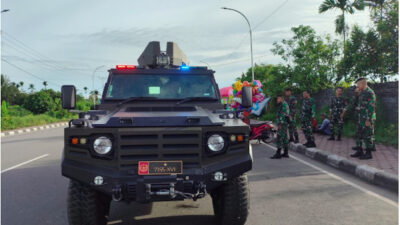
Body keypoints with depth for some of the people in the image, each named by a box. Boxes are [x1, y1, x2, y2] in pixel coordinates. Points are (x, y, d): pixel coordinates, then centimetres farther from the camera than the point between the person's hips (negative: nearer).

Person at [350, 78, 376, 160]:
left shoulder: (370, 93, -15)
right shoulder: (362, 93, 15)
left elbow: (371, 107, -20)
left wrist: (368, 120, -22)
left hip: (368, 119, -10)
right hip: (362, 118, 10)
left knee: (368, 136, -3)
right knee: (360, 135, 11)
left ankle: (368, 153, 3)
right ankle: (360, 151, 17)